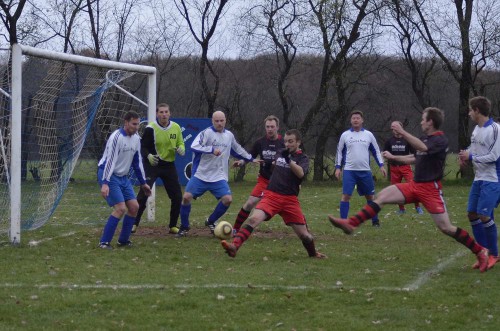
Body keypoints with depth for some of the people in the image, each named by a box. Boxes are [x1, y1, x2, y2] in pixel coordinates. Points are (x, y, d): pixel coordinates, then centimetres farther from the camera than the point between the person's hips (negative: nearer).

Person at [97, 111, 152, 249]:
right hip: (109, 175, -8)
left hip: (123, 177, 8)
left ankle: (123, 240, 15)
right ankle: (104, 242, -11)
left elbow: (137, 161, 16)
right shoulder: (116, 137, -20)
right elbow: (109, 160, -25)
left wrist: (143, 182, 18)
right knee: (121, 208, -17)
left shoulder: (136, 138, 6)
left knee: (134, 207, 2)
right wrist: (105, 183, -31)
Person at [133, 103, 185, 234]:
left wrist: (181, 149, -13)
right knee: (143, 194, -14)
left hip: (169, 165, 5)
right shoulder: (151, 128, -12)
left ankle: (173, 226, 18)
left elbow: (180, 143, 11)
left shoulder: (176, 127, 1)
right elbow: (143, 147, -9)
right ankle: (133, 224, -8)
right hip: (153, 164, -5)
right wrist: (148, 156, -29)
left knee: (177, 196, 4)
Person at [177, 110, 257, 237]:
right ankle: (184, 227, 7)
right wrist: (212, 149, -30)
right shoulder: (206, 133, -7)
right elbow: (194, 147, -22)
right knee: (187, 197, -14)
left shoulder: (229, 136, 11)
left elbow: (238, 150, 29)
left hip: (219, 177, 4)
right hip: (200, 175, -4)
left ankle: (211, 222, 12)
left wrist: (250, 159, 36)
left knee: (228, 199, -13)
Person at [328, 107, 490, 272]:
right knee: (382, 196, -5)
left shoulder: (440, 140, -14)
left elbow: (422, 148, -35)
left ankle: (480, 251, 5)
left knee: (446, 227, -8)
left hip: (430, 189, -8)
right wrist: (393, 157, 33)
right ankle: (350, 224, -10)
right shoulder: (425, 139, 12)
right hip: (415, 185, 8)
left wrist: (402, 132, -37)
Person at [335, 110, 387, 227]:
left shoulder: (369, 135, 6)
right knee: (346, 195, -10)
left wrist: (381, 165, 4)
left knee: (370, 196, 9)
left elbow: (376, 151, 12)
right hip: (349, 170, -2)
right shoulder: (345, 135, 4)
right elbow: (340, 151, 10)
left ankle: (375, 221, 20)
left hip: (365, 171, 2)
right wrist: (338, 167, 2)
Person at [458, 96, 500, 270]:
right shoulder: (476, 129, 9)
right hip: (479, 179, 8)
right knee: (472, 214, 5)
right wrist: (465, 155, -1)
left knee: (484, 215, -13)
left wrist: (471, 157, -12)